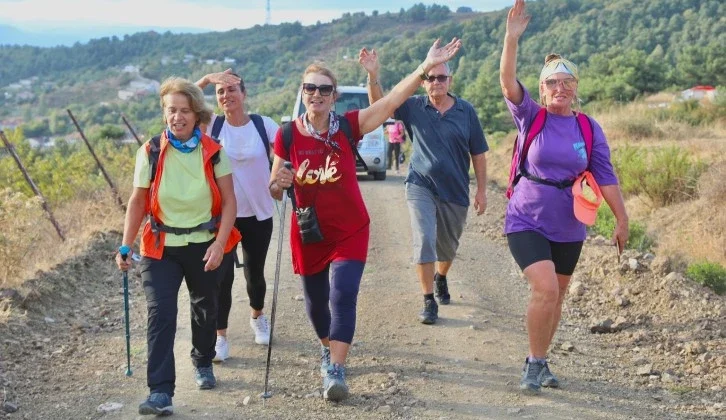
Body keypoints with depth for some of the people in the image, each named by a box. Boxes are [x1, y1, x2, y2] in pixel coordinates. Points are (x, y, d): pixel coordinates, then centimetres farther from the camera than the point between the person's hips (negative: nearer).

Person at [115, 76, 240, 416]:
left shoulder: (213, 152, -7)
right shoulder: (150, 153, -7)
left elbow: (228, 201, -5)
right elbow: (137, 202, -1)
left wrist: (219, 244, -16)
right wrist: (125, 247, -5)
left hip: (204, 245, 1)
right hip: (161, 248, -1)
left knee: (205, 308, 18)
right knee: (160, 315, -12)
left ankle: (203, 362, 46)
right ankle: (160, 392, -13)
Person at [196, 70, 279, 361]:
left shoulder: (264, 125, -5)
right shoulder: (212, 125, -4)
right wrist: (208, 78, -26)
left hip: (259, 215, 1)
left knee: (255, 273, 15)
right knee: (222, 275, -8)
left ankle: (257, 317, 43)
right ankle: (220, 337, 3)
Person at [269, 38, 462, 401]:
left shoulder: (348, 126, -10)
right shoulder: (287, 135, -8)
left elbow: (392, 100, -19)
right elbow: (275, 191, -1)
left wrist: (427, 66, -29)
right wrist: (280, 183, -26)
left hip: (350, 231, -1)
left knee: (343, 296, -15)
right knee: (316, 301, 15)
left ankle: (335, 372, -13)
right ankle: (327, 348, 44)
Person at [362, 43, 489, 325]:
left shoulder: (466, 111, -2)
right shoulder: (414, 107, -3)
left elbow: (478, 154, 2)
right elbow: (380, 104, -14)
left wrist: (481, 190, 1)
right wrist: (373, 76, -31)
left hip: (455, 191, 2)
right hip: (421, 187, -2)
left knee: (448, 246, 17)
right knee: (424, 242, -14)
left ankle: (441, 278, 48)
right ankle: (429, 302, -4)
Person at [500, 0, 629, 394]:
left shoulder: (589, 128, 0)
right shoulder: (531, 117, -5)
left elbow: (605, 176, 2)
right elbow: (508, 82, -20)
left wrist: (622, 220, 1)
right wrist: (511, 38, -32)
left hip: (568, 229, 4)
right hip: (526, 223, -3)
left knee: (555, 297, 12)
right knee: (545, 289, -19)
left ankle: (539, 362, 30)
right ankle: (535, 363, -2)